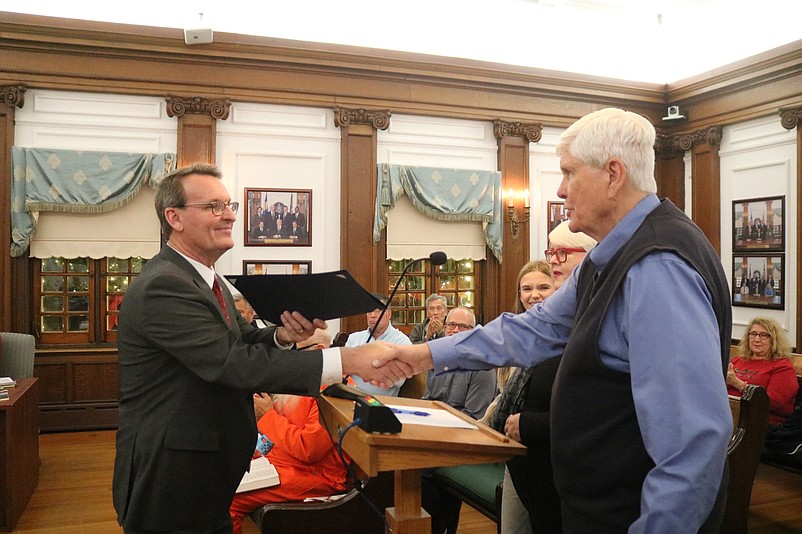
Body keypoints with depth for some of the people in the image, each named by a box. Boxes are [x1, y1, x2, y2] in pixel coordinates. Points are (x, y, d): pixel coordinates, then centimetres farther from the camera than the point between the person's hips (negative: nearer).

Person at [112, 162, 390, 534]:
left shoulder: (206, 279, 10)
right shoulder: (162, 286, -23)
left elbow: (243, 340, 9)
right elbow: (231, 363, -30)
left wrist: (283, 335, -15)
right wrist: (346, 360, -34)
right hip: (168, 488, -9)